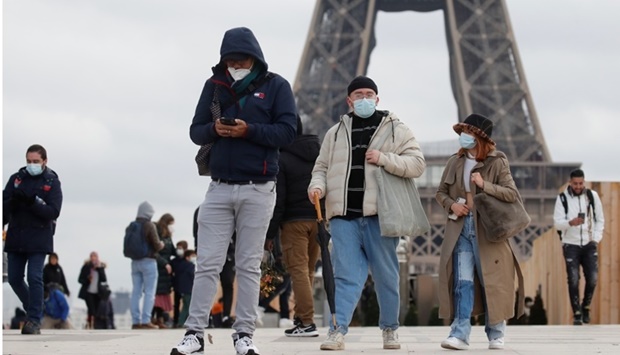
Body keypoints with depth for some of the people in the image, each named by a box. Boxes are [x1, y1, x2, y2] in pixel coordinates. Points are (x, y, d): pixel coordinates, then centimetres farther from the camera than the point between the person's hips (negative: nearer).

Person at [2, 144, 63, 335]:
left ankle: (34, 321, -5)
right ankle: (33, 310, 28)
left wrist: (32, 201, -23)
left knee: (34, 277, -11)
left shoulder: (52, 182, -1)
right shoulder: (16, 179, 7)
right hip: (16, 237, 4)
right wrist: (12, 202, -19)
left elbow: (53, 212, -11)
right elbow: (4, 206, 4)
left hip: (39, 238, -4)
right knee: (14, 278, 7)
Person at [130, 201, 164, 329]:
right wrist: (162, 244, 9)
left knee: (136, 292, 8)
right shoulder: (149, 225, -10)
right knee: (149, 292, -2)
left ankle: (135, 321, 7)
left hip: (134, 261, 6)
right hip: (148, 261, -6)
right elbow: (157, 246, -11)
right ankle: (146, 321, -8)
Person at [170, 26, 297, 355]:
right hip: (219, 188, 2)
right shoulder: (214, 86, 10)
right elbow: (195, 131, 9)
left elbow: (287, 131, -6)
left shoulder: (276, 86, 2)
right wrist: (214, 129, -13)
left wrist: (248, 130, -19)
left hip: (257, 189, -2)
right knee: (207, 264, -1)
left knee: (249, 266, 4)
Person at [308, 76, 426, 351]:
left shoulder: (396, 130, 7)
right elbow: (322, 167, 19)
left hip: (379, 215, -1)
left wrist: (384, 159, -12)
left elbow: (417, 164, 1)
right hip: (344, 216, 1)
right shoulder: (335, 133, 16)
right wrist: (317, 185, -3)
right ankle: (337, 331, -12)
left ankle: (390, 329, 22)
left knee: (386, 276, 6)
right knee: (347, 275, -6)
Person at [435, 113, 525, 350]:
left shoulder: (497, 163, -3)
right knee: (463, 282, -5)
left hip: (487, 231, -3)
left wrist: (485, 185, -22)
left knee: (491, 282, 3)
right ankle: (460, 334, -10)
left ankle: (496, 334, 14)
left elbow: (513, 194, -10)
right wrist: (451, 205, -3)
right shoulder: (454, 162, 9)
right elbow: (440, 193, 18)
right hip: (461, 228, 3)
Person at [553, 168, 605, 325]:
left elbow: (600, 220, 10)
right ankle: (577, 314, 4)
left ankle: (585, 306, 16)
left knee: (592, 278, -8)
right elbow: (557, 223, -10)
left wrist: (596, 239, -1)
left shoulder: (592, 196, 2)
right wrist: (571, 223, -30)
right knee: (573, 280, -7)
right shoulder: (562, 198, -3)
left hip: (589, 244, 1)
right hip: (571, 245, -1)